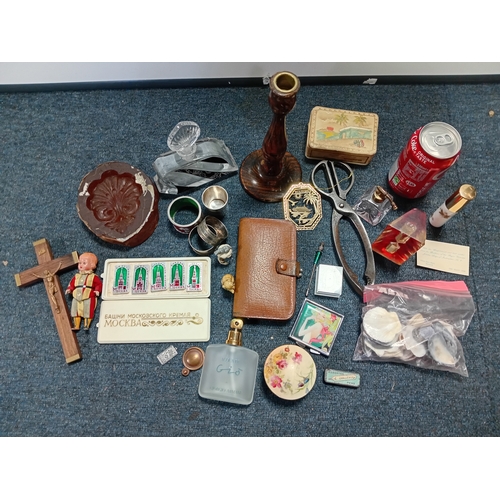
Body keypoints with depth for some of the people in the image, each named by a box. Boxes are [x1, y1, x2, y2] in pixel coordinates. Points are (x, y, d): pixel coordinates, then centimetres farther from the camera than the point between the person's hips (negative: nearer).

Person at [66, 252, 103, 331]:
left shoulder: (93, 276, -1)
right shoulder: (76, 276, 14)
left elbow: (99, 284, -4)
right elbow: (72, 283, 14)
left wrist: (97, 291, -18)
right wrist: (69, 289, -3)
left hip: (88, 297, -5)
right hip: (76, 297, 5)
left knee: (87, 312, -6)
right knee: (75, 311, 8)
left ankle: (86, 325, 2)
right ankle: (76, 325, 17)